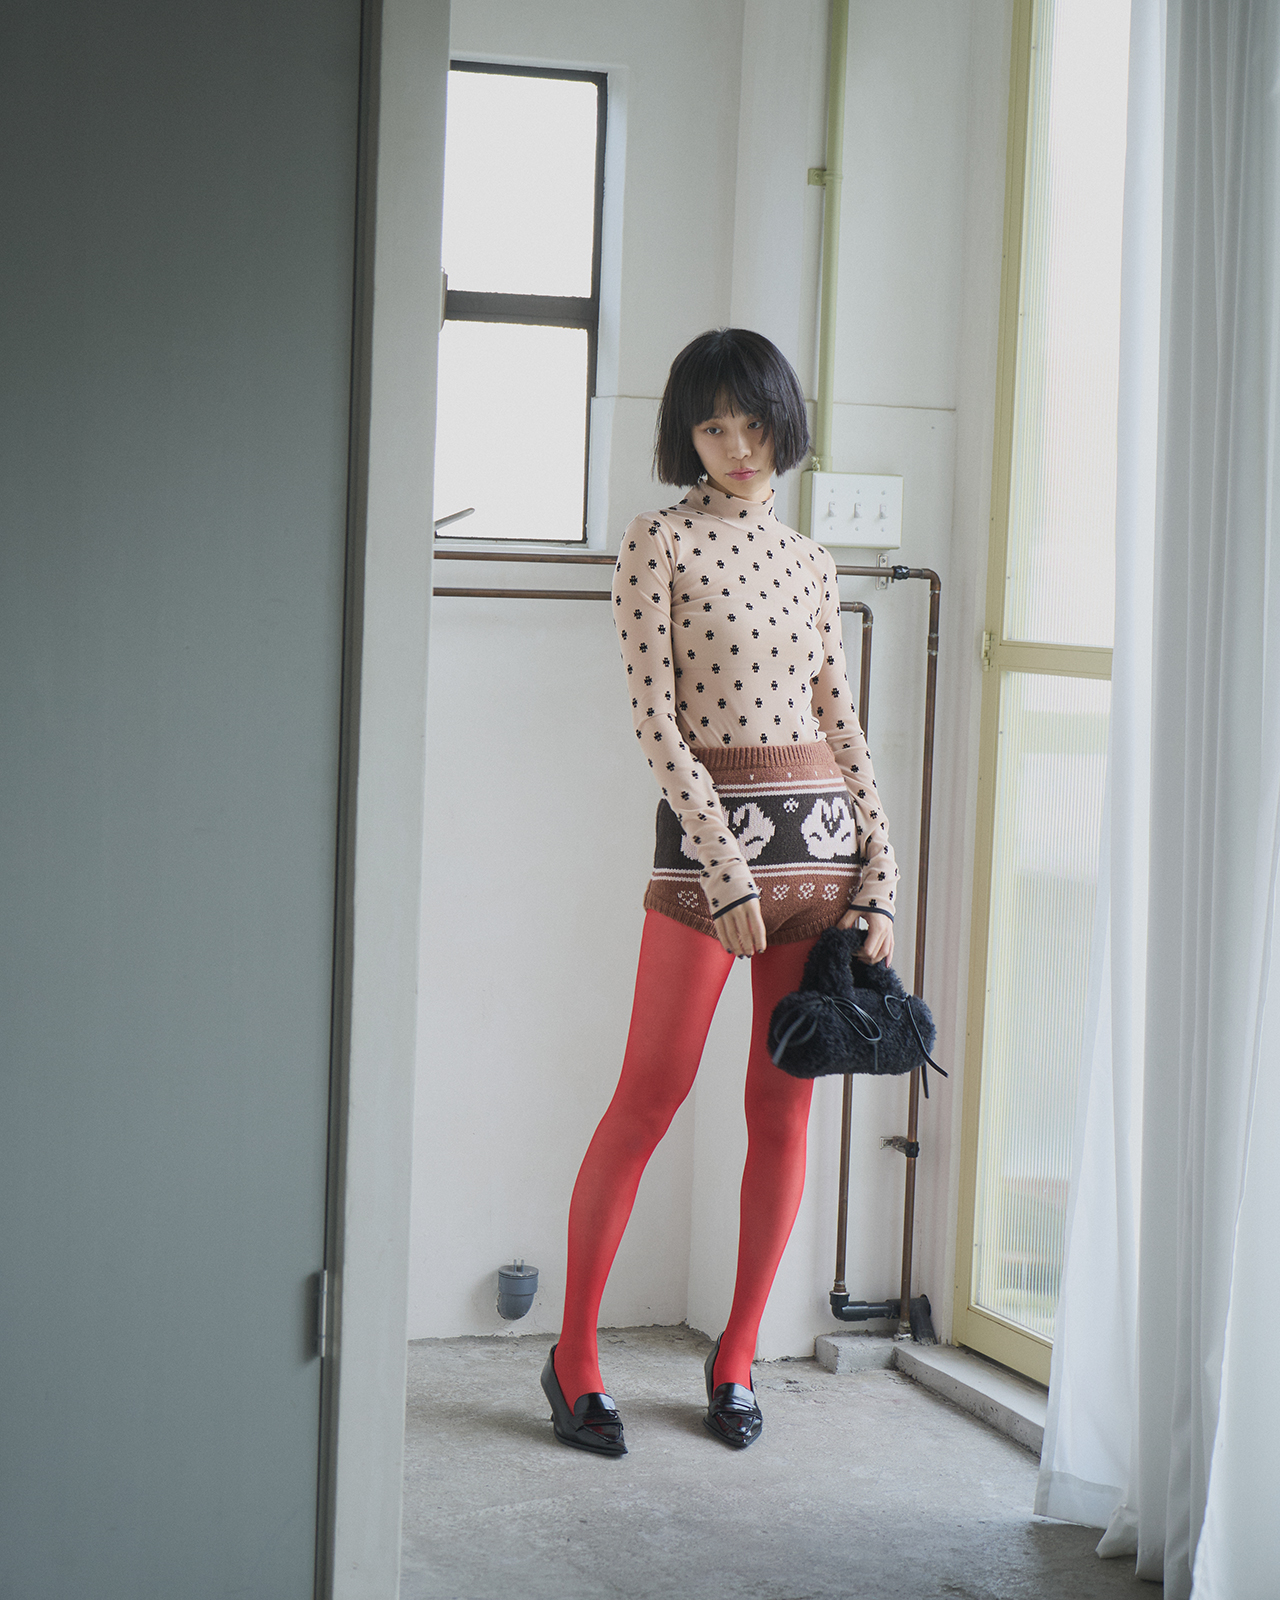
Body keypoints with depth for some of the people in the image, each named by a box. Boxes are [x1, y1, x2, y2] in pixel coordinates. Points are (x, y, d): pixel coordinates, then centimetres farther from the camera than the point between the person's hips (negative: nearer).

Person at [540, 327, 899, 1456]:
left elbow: (839, 718, 14)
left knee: (785, 1108, 5)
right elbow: (655, 718, -7)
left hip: (821, 839, 5)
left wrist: (880, 875, 7)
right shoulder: (659, 545, -1)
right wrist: (726, 867, -14)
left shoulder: (808, 560, 14)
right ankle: (575, 1354, 5)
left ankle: (738, 1355, 16)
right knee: (652, 1095, -5)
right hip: (706, 831, -5)